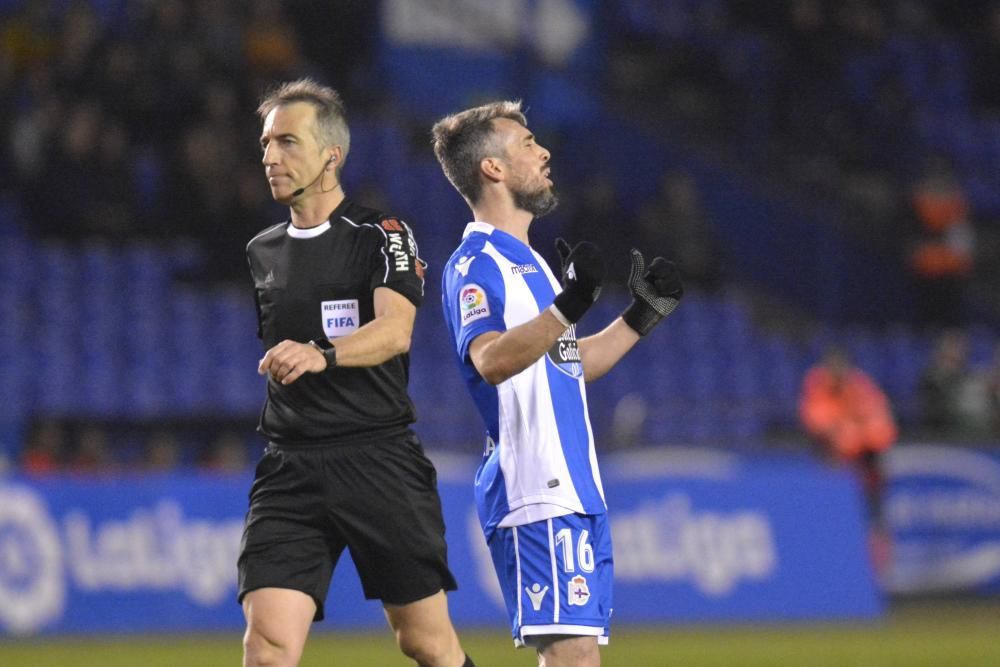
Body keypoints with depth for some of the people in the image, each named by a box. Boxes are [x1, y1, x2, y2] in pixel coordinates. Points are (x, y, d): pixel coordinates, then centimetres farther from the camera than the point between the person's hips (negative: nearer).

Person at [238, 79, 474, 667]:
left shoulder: (382, 236, -2)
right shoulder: (263, 253, 15)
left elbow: (395, 329, -21)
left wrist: (322, 354, -38)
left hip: (381, 459, -3)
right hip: (290, 471, 4)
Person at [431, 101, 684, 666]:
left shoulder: (528, 261, 21)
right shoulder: (475, 264, -10)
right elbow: (491, 359, -28)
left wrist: (642, 316, 24)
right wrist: (570, 304, -38)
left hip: (577, 489, 10)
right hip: (537, 494, -10)